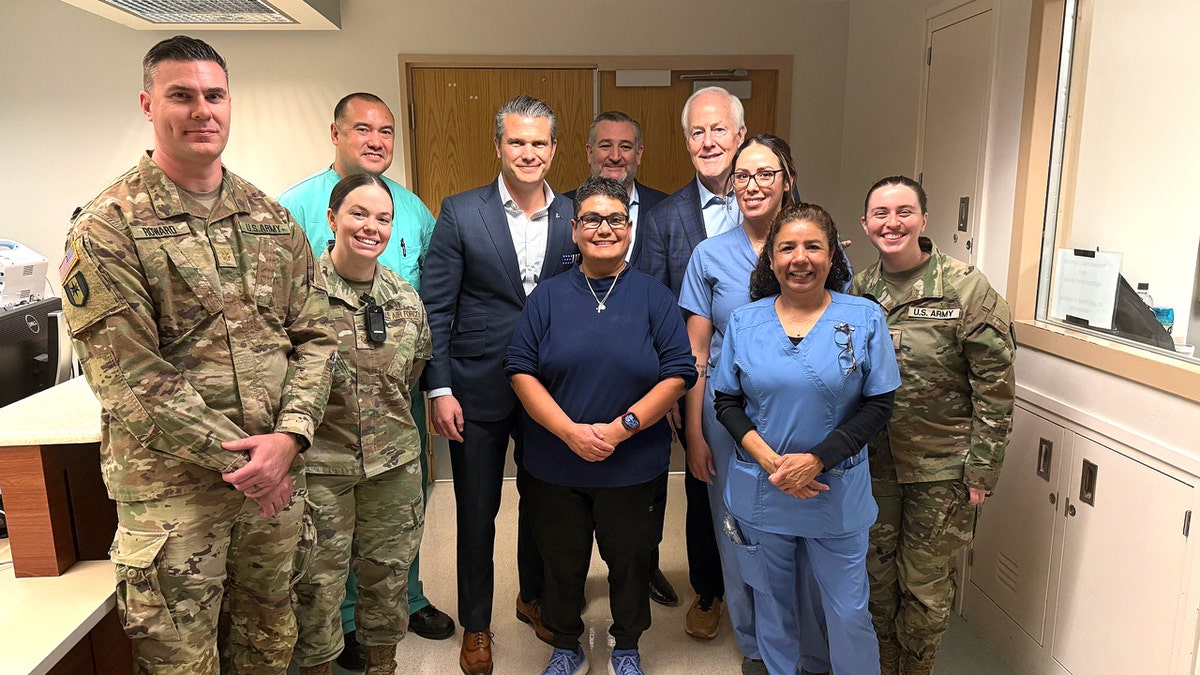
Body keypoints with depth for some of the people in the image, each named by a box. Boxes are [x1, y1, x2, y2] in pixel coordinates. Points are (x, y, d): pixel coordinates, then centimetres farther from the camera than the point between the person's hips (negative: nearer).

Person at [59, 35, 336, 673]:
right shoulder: (107, 227, -8)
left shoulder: (271, 218, 7)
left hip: (276, 475, 5)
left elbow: (315, 335, 4)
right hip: (171, 487, -4)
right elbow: (128, 375, -15)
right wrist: (238, 456, -16)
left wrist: (288, 436, -11)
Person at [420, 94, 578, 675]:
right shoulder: (460, 213, -6)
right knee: (476, 514, 12)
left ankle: (534, 597, 44)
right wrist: (439, 390, -10)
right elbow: (435, 308, -6)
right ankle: (475, 624, 33)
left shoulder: (574, 217, 2)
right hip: (478, 392, -2)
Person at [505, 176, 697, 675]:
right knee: (561, 562, 15)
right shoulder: (548, 296, 0)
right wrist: (570, 431, -17)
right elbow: (521, 370, -5)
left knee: (629, 559, 16)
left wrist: (622, 427, -17)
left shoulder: (654, 297, -2)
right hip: (556, 465, 1)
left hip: (634, 466, 0)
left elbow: (678, 373, -6)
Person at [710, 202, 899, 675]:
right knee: (773, 601, 18)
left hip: (838, 494, -1)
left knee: (847, 612, 8)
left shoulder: (864, 318, -5)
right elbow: (725, 401, 1)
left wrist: (816, 459, -17)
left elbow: (878, 405, -6)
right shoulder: (744, 321, 0)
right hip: (759, 492, 2)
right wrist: (769, 460, -14)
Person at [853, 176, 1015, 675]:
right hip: (871, 462, 4)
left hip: (941, 468, -4)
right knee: (875, 578, 16)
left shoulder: (967, 288, -11)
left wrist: (981, 469, -12)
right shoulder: (857, 289, 2)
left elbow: (995, 388, -10)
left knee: (925, 587, 9)